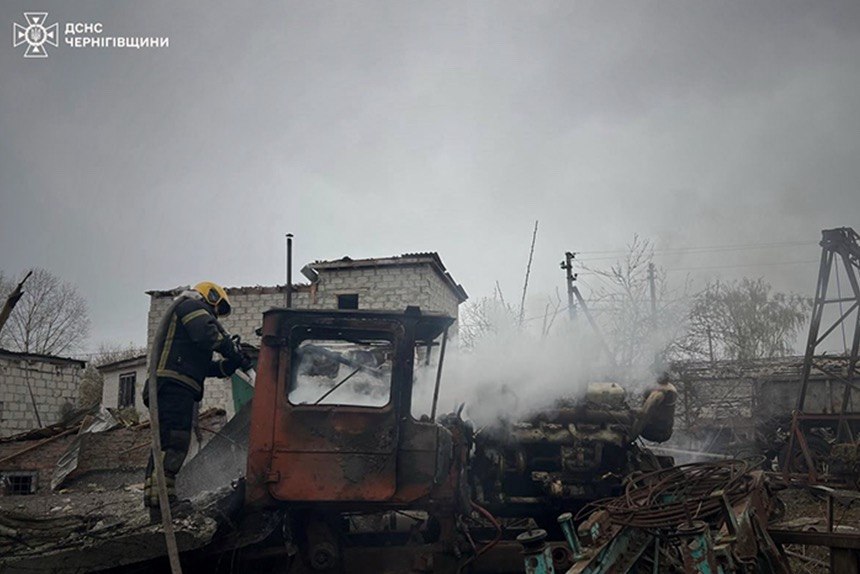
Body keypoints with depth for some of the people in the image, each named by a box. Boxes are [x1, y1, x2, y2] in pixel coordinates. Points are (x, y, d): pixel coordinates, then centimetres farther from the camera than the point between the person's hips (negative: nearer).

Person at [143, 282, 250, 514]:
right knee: (174, 442, -18)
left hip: (173, 388, 11)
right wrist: (234, 351, -5)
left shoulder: (187, 313, 37)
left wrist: (230, 364, 19)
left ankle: (155, 500, 7)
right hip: (175, 384, -11)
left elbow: (205, 367, 30)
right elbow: (206, 333, -15)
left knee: (167, 445, 7)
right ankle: (161, 500, -24)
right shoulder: (192, 305, 8)